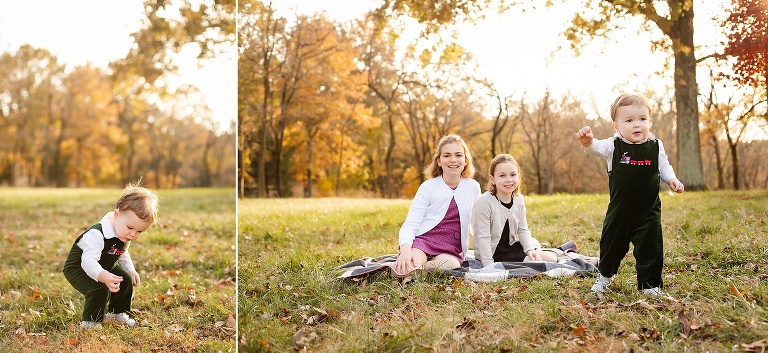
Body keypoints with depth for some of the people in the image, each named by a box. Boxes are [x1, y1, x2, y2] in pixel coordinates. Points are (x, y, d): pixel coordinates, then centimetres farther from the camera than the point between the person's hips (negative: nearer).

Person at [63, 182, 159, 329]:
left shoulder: (126, 234, -9)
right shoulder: (96, 235, -39)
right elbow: (88, 261, -47)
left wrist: (131, 270, 7)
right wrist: (104, 277, -62)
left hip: (105, 268, 9)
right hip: (78, 268, -9)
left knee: (127, 281, 7)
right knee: (100, 289, -29)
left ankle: (117, 313, 29)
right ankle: (90, 322, -7)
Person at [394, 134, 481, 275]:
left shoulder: (473, 187, 9)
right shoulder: (428, 187, 2)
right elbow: (410, 224, -5)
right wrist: (405, 248, -25)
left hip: (450, 250, 2)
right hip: (422, 240, -2)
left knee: (451, 265, -37)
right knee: (406, 271, -37)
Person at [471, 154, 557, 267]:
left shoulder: (519, 199, 0)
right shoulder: (484, 202, -22)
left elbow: (523, 230, 7)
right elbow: (483, 237, -21)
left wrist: (530, 249, -10)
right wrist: (489, 267, -24)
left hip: (510, 247, 7)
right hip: (493, 253, -7)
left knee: (551, 259, -3)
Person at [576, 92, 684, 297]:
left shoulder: (655, 146, -1)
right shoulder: (614, 146, -8)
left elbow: (663, 167, 13)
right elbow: (597, 148, -26)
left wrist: (671, 179, -7)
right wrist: (587, 142, -49)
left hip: (648, 211, 0)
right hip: (619, 210, 0)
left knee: (650, 248, -1)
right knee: (611, 243, 15)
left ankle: (650, 284, 14)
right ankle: (605, 275, 39)